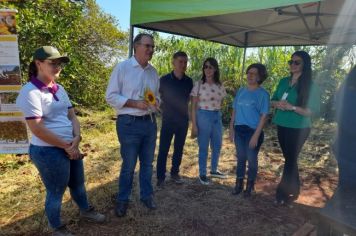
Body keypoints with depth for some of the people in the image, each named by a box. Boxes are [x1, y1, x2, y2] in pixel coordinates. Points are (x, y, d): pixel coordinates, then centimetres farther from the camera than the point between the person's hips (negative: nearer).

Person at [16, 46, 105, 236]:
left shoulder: (59, 89, 7)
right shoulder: (30, 92, -17)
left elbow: (72, 116, 8)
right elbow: (37, 129, -21)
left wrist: (76, 138, -9)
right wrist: (66, 146, -15)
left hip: (71, 147, 7)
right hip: (48, 151, -7)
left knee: (78, 184, 24)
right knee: (56, 192, 12)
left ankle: (85, 210, 48)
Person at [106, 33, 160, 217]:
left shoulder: (153, 71, 10)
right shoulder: (122, 67, -8)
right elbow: (111, 97, -10)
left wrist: (156, 102, -5)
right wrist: (135, 103, -20)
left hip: (149, 122, 6)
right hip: (129, 123, -5)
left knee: (147, 162, 16)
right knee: (128, 164, 6)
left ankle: (147, 195, 34)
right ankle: (123, 199, 27)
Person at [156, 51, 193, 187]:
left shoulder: (189, 81, 2)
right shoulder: (164, 80, -7)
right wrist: (163, 109, -1)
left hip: (183, 120, 3)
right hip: (168, 119, -3)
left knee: (179, 149, 12)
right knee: (163, 149, -1)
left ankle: (175, 173, 27)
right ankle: (160, 177, 11)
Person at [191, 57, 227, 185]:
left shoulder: (220, 86, 5)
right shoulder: (199, 84, -7)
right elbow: (193, 106, -8)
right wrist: (194, 123, -11)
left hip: (217, 117, 5)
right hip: (203, 117, -5)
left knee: (217, 146, 15)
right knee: (203, 147, 4)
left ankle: (214, 170, 36)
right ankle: (202, 174, 21)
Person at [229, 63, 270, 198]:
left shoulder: (263, 94, -8)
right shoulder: (241, 91, 6)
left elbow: (264, 116, -12)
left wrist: (256, 135, -17)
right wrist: (231, 128, 6)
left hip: (253, 131, -4)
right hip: (239, 130, 4)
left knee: (252, 160, 7)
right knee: (240, 158, 14)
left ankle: (249, 186, 25)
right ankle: (239, 184, 28)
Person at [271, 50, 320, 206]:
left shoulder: (310, 86, -12)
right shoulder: (284, 81, 5)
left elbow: (313, 111, -17)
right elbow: (273, 100, 11)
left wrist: (292, 107, -27)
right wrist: (277, 104, -11)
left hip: (298, 129, -6)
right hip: (282, 126, 6)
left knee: (290, 160, 5)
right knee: (290, 159, 18)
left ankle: (282, 194, 18)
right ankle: (293, 191, 35)